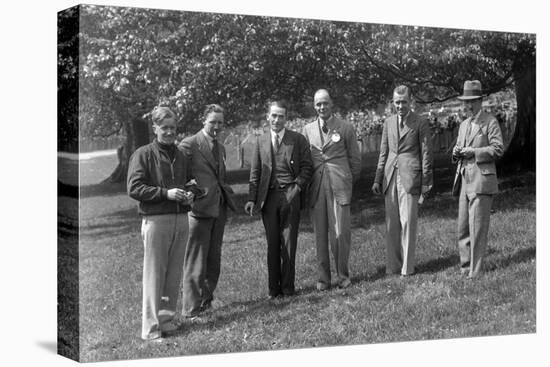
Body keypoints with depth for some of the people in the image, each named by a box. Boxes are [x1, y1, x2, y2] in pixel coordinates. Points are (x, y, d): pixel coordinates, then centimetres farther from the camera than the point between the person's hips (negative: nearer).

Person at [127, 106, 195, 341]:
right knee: (154, 274, -4)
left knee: (174, 274, 9)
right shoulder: (143, 155, -2)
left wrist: (189, 194, 4)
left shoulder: (180, 157, 16)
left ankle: (167, 317, 20)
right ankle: (151, 327, -1)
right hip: (156, 219, -6)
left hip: (181, 219, 6)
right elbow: (134, 188, -9)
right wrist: (166, 193, -17)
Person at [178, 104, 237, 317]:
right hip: (199, 208, -8)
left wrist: (227, 194, 15)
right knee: (196, 261, -4)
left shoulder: (220, 148, 17)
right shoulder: (188, 145, -8)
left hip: (219, 208, 8)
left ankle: (206, 302, 27)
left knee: (214, 260, 15)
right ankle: (192, 310, 1)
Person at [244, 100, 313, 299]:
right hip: (268, 197, 2)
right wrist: (252, 199, 1)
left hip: (290, 195, -2)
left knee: (288, 243, -1)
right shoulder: (260, 141, 12)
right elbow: (255, 172, 10)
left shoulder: (298, 139, 5)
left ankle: (287, 287, 7)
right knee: (272, 244, 4)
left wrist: (297, 187, -8)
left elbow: (307, 167, 5)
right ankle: (273, 288, 10)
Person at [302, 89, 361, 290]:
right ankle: (323, 277, 11)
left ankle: (342, 275, 8)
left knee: (341, 232, -5)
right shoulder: (308, 130, 12)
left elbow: (355, 158, 10)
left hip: (339, 185, -2)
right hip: (316, 187, 2)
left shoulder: (345, 128, 4)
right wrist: (307, 183, 11)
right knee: (320, 234, 4)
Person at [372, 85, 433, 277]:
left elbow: (426, 154, 0)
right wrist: (378, 179, 11)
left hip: (410, 177, -4)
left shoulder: (420, 123, 0)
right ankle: (392, 266, 12)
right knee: (391, 223, 6)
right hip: (390, 176, 5)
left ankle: (407, 267, 2)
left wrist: (425, 182, -3)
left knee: (408, 222, -4)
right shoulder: (388, 122, 14)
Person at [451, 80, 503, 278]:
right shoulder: (464, 125, 21)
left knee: (477, 228, -6)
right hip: (464, 180, 7)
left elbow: (497, 150, -8)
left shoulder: (490, 122, -2)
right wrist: (456, 152, 3)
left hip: (482, 179, -7)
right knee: (463, 227, 8)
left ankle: (475, 271, -1)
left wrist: (474, 152, -16)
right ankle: (465, 267, 16)